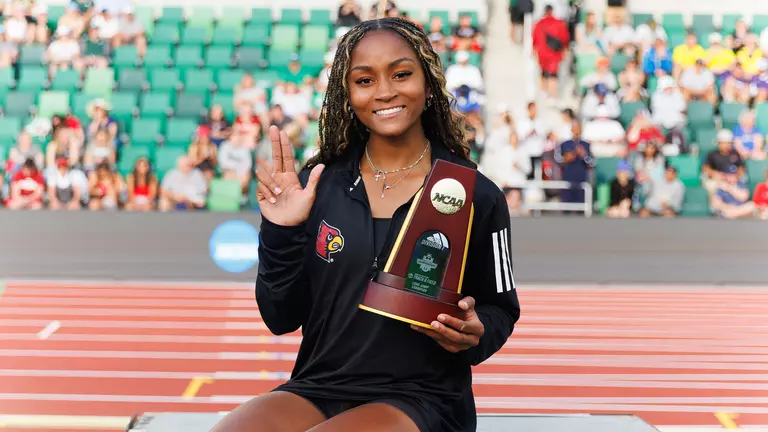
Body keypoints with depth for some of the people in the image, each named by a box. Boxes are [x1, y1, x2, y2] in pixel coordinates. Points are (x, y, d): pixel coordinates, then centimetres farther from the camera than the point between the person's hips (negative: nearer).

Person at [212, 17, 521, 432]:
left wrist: (475, 333, -14)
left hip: (421, 399, -2)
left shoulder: (476, 195, -2)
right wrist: (281, 235, -10)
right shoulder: (316, 186, 3)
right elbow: (282, 319, 5)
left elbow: (500, 309, 9)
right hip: (317, 389, 2)